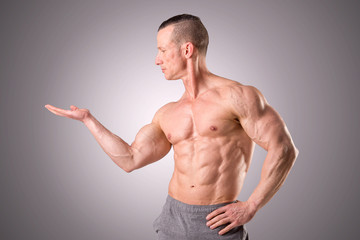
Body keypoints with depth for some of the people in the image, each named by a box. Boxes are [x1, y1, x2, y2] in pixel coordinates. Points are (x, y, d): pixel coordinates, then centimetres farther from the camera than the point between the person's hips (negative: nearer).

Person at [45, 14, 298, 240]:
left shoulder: (236, 96, -9)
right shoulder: (167, 115, 9)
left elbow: (284, 150, -11)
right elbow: (131, 159, 9)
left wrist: (250, 207, -12)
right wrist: (87, 118, 12)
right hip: (173, 217, 5)